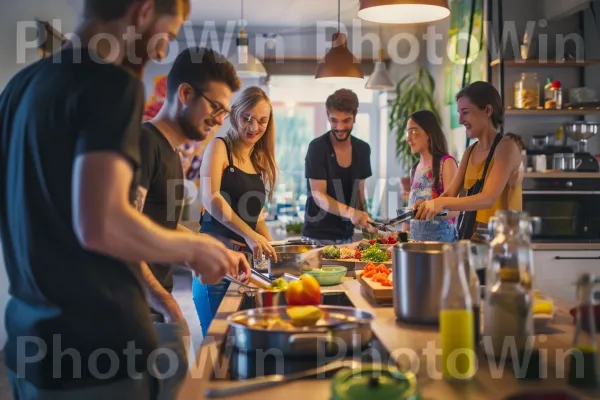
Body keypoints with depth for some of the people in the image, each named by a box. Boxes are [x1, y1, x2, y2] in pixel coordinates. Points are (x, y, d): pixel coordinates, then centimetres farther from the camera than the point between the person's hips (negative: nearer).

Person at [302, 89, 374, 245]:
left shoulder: (363, 149, 3)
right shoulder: (317, 148, -13)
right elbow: (318, 196, -19)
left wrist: (363, 221, -3)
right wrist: (350, 212, -34)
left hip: (346, 235, 5)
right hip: (318, 236, -5)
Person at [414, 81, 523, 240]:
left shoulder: (506, 147, -11)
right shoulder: (470, 151, 12)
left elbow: (488, 199, -22)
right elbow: (450, 193, 8)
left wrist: (442, 203, -32)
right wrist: (430, 205, -10)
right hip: (470, 234, 6)